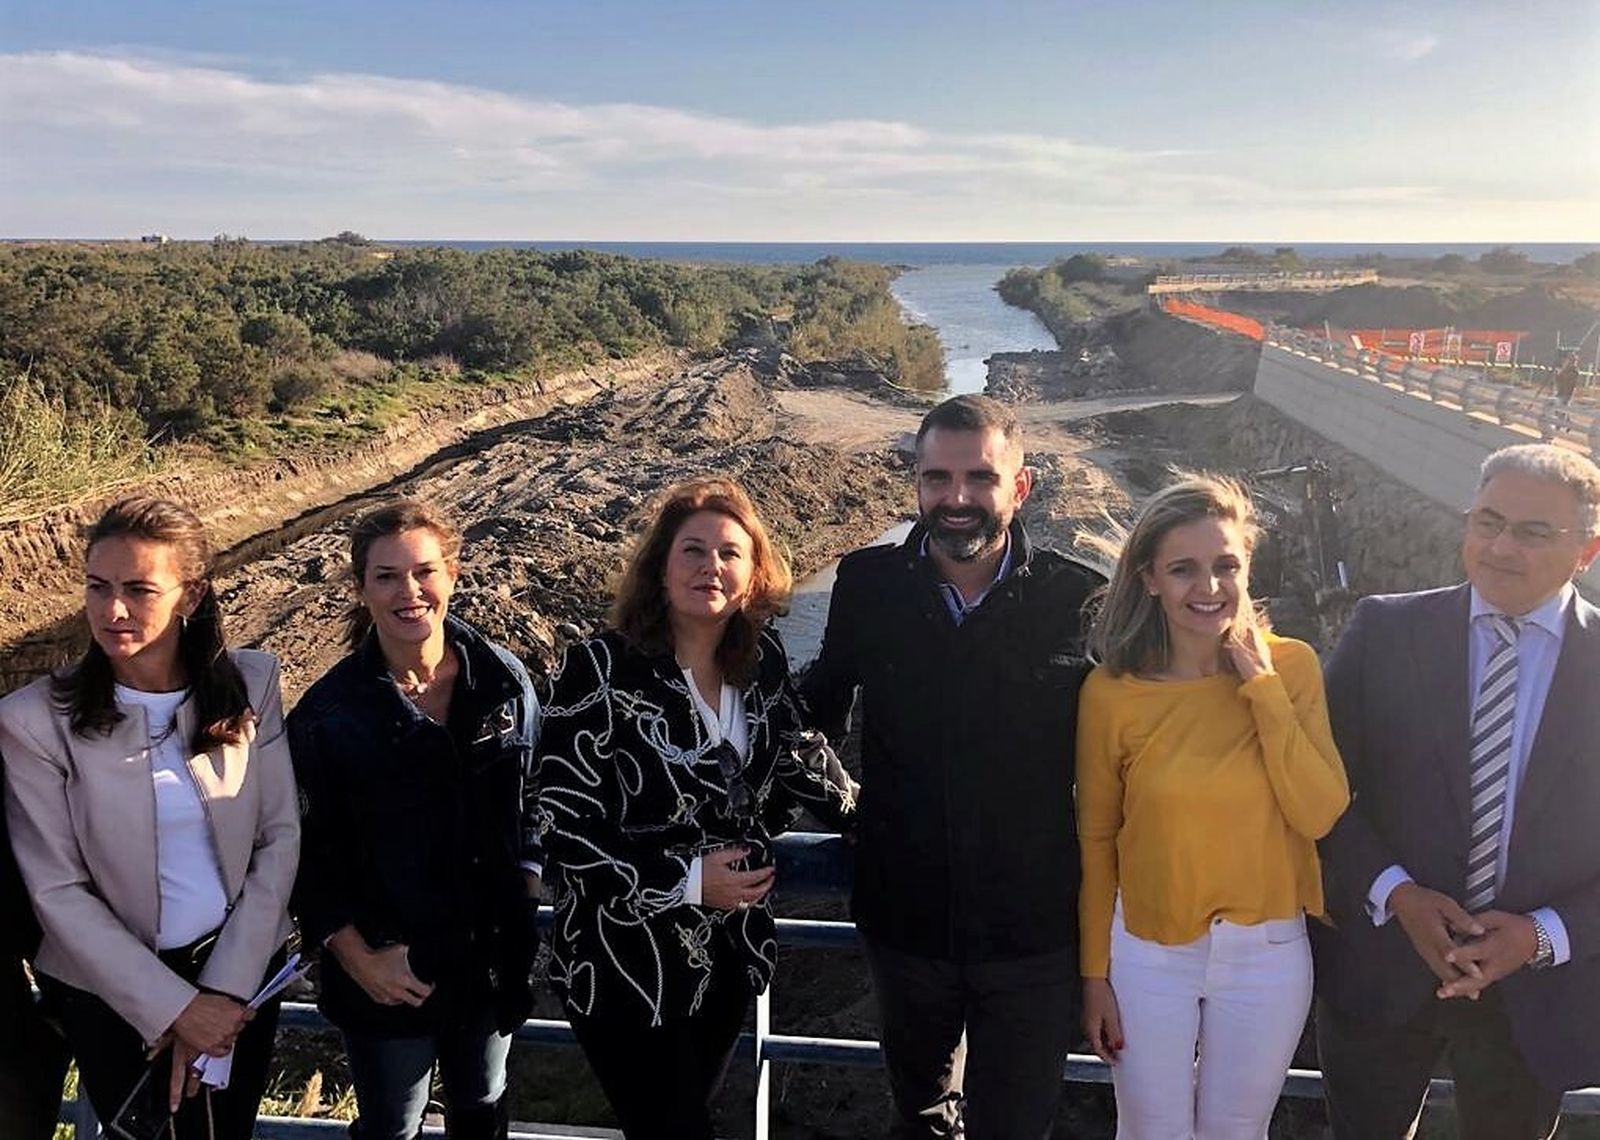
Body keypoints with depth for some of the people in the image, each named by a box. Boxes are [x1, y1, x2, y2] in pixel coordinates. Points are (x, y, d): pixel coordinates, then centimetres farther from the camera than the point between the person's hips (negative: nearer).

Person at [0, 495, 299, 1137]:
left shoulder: (251, 682, -10)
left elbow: (280, 836, -7)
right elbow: (58, 892, -13)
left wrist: (227, 987, -12)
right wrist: (174, 1007, -16)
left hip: (245, 968, 2)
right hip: (113, 989, -2)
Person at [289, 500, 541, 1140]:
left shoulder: (503, 681, -7)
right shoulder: (329, 712, -15)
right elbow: (308, 854, -9)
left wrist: (527, 889, -2)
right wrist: (358, 959, -14)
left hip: (493, 958, 2)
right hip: (388, 974, -2)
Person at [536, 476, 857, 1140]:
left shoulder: (763, 662, -3)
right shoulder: (600, 671, -18)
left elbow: (799, 762, 13)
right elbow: (562, 828, -18)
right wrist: (688, 881, -21)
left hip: (728, 954, 5)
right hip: (627, 964, -5)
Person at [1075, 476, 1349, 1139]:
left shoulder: (1290, 666, -10)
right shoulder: (1111, 692, -14)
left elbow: (1320, 815, -17)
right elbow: (1096, 838, -4)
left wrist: (1263, 687, -21)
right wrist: (1095, 973, 1)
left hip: (1267, 952, 1)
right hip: (1149, 953, -1)